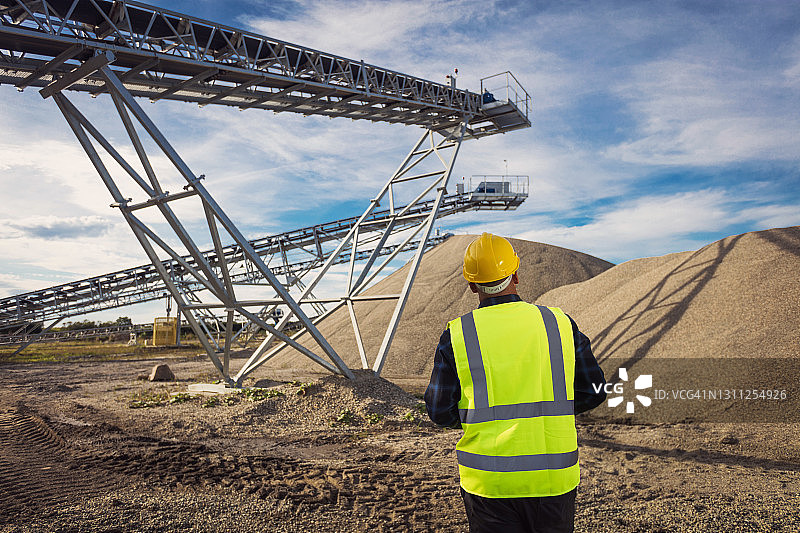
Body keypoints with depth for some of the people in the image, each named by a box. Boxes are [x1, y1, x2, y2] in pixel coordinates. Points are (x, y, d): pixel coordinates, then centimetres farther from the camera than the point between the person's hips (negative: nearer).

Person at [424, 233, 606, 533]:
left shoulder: (457, 336, -8)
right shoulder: (560, 324, -3)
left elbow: (441, 413, -3)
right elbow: (593, 392, 5)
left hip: (488, 482, -1)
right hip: (556, 479, 2)